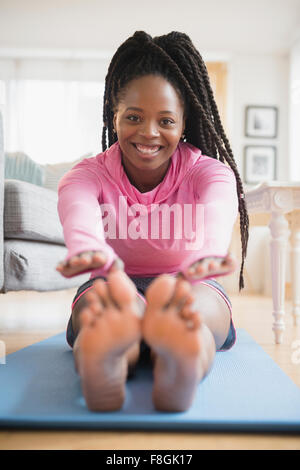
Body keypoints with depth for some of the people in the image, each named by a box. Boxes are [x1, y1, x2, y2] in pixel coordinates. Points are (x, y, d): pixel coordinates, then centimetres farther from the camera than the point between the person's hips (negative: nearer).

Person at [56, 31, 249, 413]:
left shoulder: (212, 173, -5)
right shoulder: (86, 176, -4)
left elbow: (215, 220, -30)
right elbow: (80, 218, -31)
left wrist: (205, 255, -56)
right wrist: (93, 253, -56)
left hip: (190, 287, 1)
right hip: (113, 288, 0)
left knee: (192, 306, -37)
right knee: (105, 297, -37)